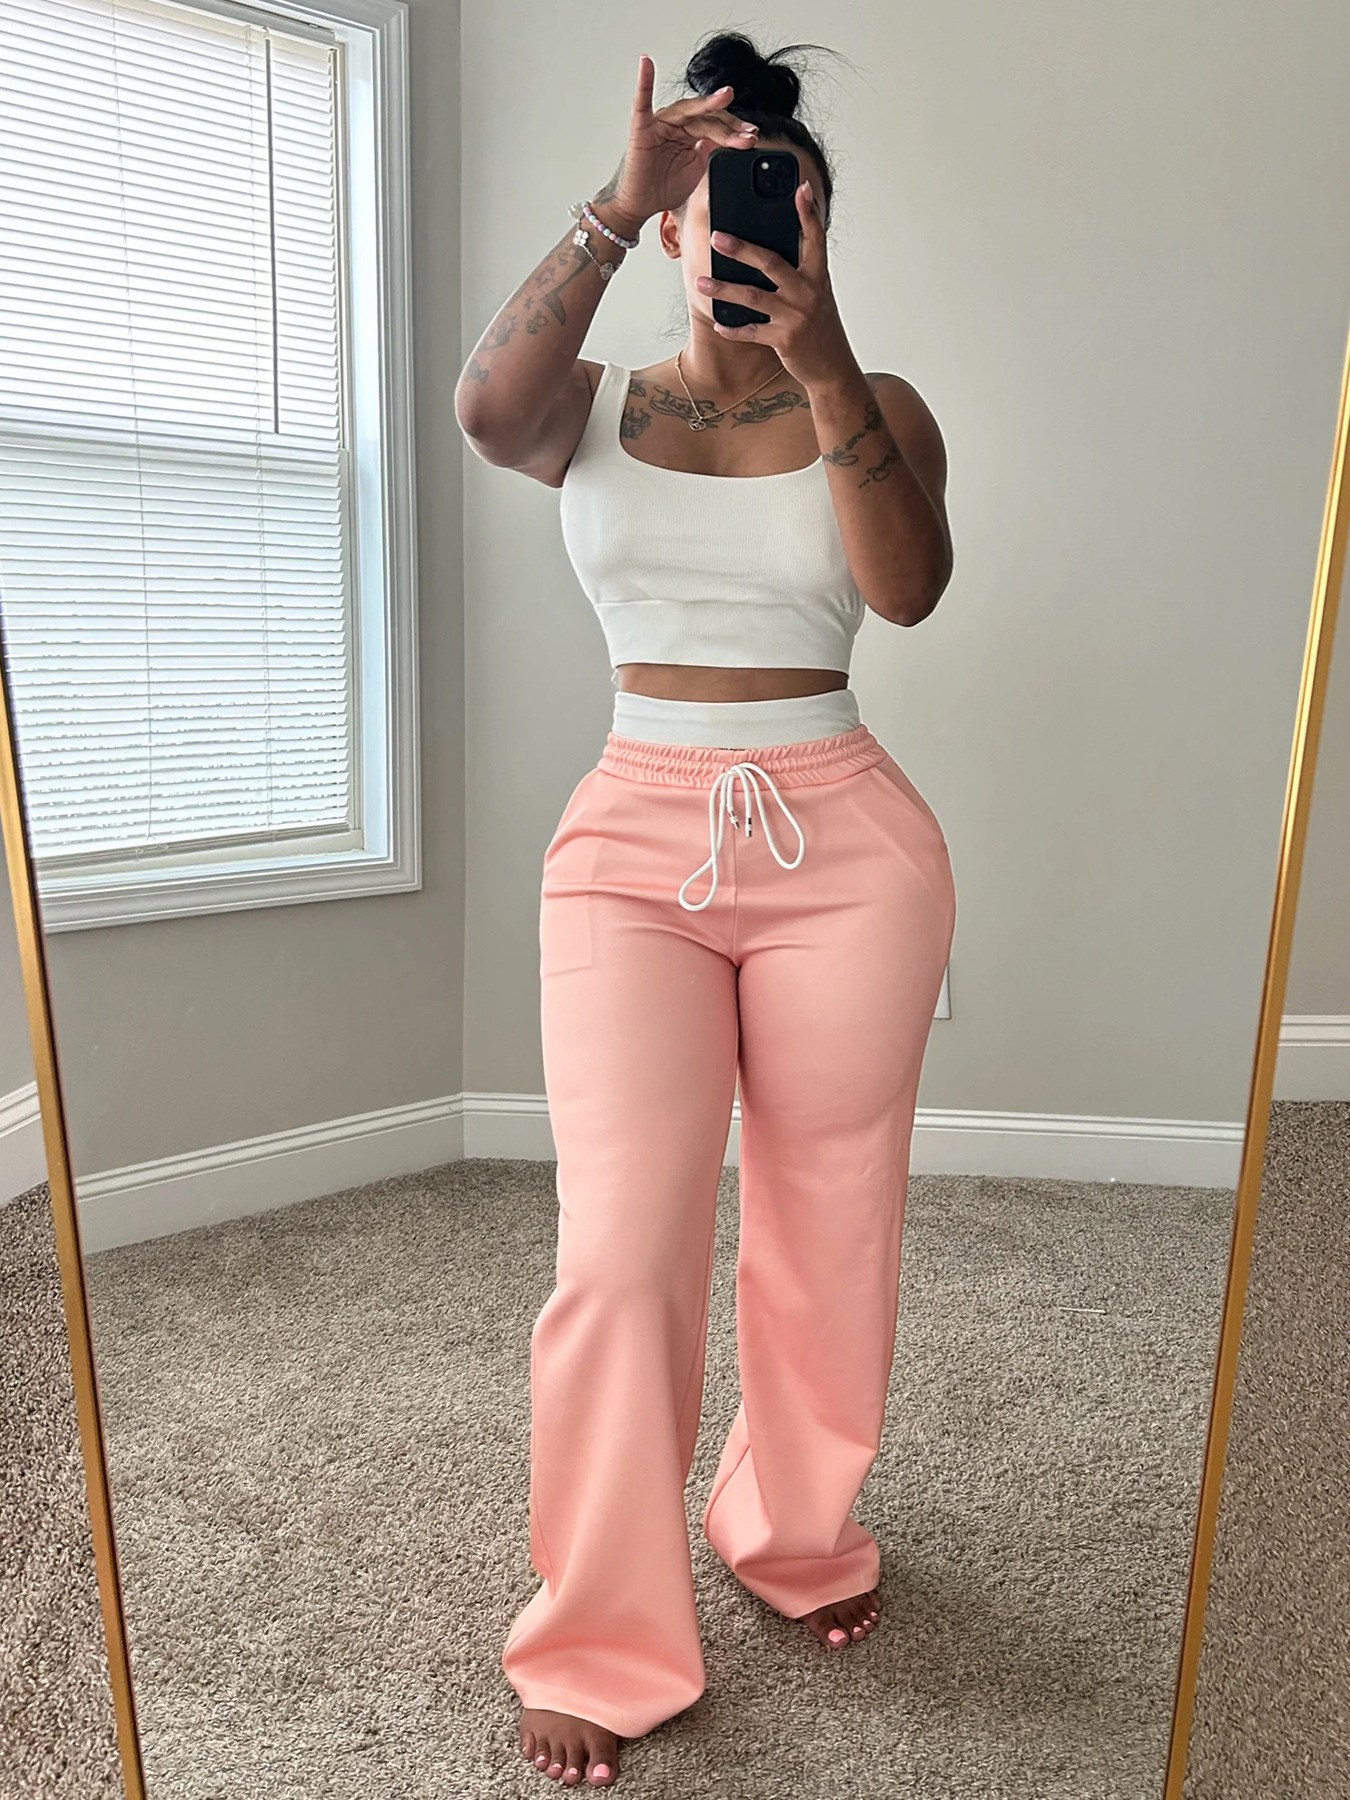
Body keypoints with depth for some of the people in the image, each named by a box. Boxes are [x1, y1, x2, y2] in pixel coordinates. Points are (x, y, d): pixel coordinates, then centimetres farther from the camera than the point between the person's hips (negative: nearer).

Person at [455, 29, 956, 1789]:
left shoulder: (878, 406, 8)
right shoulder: (595, 407, 10)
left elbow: (909, 585, -12)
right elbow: (486, 407, -14)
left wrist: (823, 366, -21)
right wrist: (618, 205, -19)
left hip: (844, 841, 1)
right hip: (639, 838, 0)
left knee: (828, 1231, 9)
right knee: (621, 1248, -7)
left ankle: (800, 1536, 36)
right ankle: (599, 1645, 13)